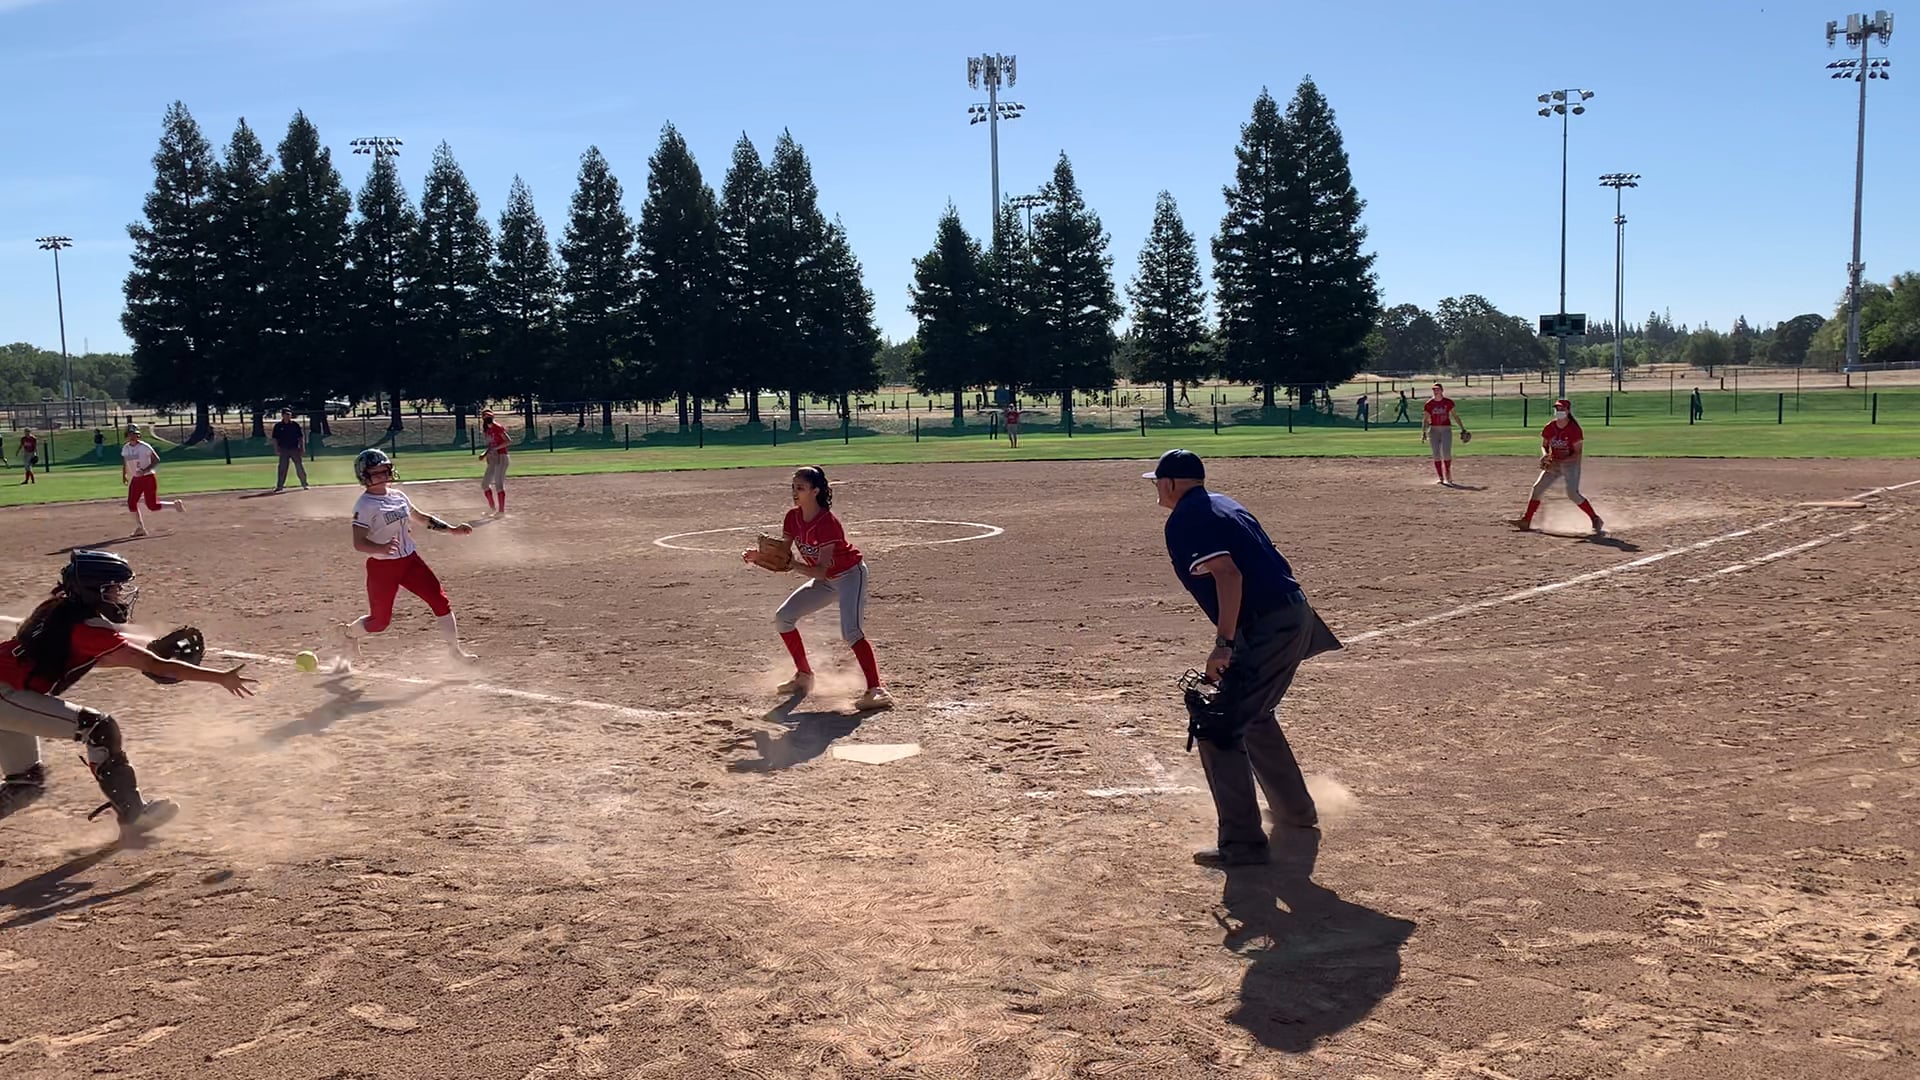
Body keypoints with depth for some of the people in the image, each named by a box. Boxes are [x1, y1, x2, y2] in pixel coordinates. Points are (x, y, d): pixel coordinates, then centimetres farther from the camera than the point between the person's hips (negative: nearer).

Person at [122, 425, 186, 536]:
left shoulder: (144, 447, -13)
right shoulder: (125, 449, 5)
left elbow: (157, 460, -11)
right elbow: (124, 462, 22)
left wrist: (146, 470, -21)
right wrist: (124, 475, 14)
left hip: (148, 478, -6)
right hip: (135, 480, 6)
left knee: (152, 506, -8)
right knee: (131, 504, -2)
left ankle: (175, 504, 15)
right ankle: (141, 528, 9)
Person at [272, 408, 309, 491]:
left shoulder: (295, 425, 5)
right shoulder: (278, 426, 4)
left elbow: (301, 437, 6)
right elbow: (275, 439, 6)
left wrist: (302, 449, -1)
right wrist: (276, 449, -3)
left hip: (295, 449, 0)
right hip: (283, 450, 0)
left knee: (300, 467, 2)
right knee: (282, 468, 0)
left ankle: (304, 484, 10)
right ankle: (280, 486, 5)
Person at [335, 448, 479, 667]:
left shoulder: (398, 496, 7)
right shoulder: (365, 505, -14)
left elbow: (422, 517, 21)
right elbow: (358, 543, -21)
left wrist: (452, 530, 13)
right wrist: (382, 549, -39)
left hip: (410, 561, 6)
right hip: (382, 567, -6)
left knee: (440, 600, -4)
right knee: (380, 620, 3)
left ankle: (455, 649, 5)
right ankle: (348, 633, 36)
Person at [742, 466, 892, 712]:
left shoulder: (827, 523, -28)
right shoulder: (793, 518, -6)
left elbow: (821, 571, -31)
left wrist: (795, 566, -45)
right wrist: (758, 558, -23)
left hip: (850, 574, -8)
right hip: (824, 581, 8)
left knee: (851, 631, -27)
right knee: (783, 618, 4)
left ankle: (876, 690, -30)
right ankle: (804, 676, 19)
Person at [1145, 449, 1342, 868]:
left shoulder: (1183, 520, -9)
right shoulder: (1223, 505, 19)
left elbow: (1228, 574, -22)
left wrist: (1224, 644, -22)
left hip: (1266, 629, -10)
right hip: (1296, 615, 10)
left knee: (1218, 731, -5)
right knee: (1253, 714, 29)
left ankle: (1242, 842, -6)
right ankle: (1295, 809, 43)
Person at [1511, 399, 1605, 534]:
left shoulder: (1574, 429, -17)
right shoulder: (1549, 427, -2)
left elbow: (1578, 454, -17)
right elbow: (1544, 445, 11)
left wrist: (1559, 462, -26)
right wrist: (1545, 455, -12)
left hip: (1571, 463, -6)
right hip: (1554, 464, 6)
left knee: (1573, 493, -21)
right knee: (1537, 488, -3)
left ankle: (1596, 520, -12)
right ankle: (1526, 520, 4)